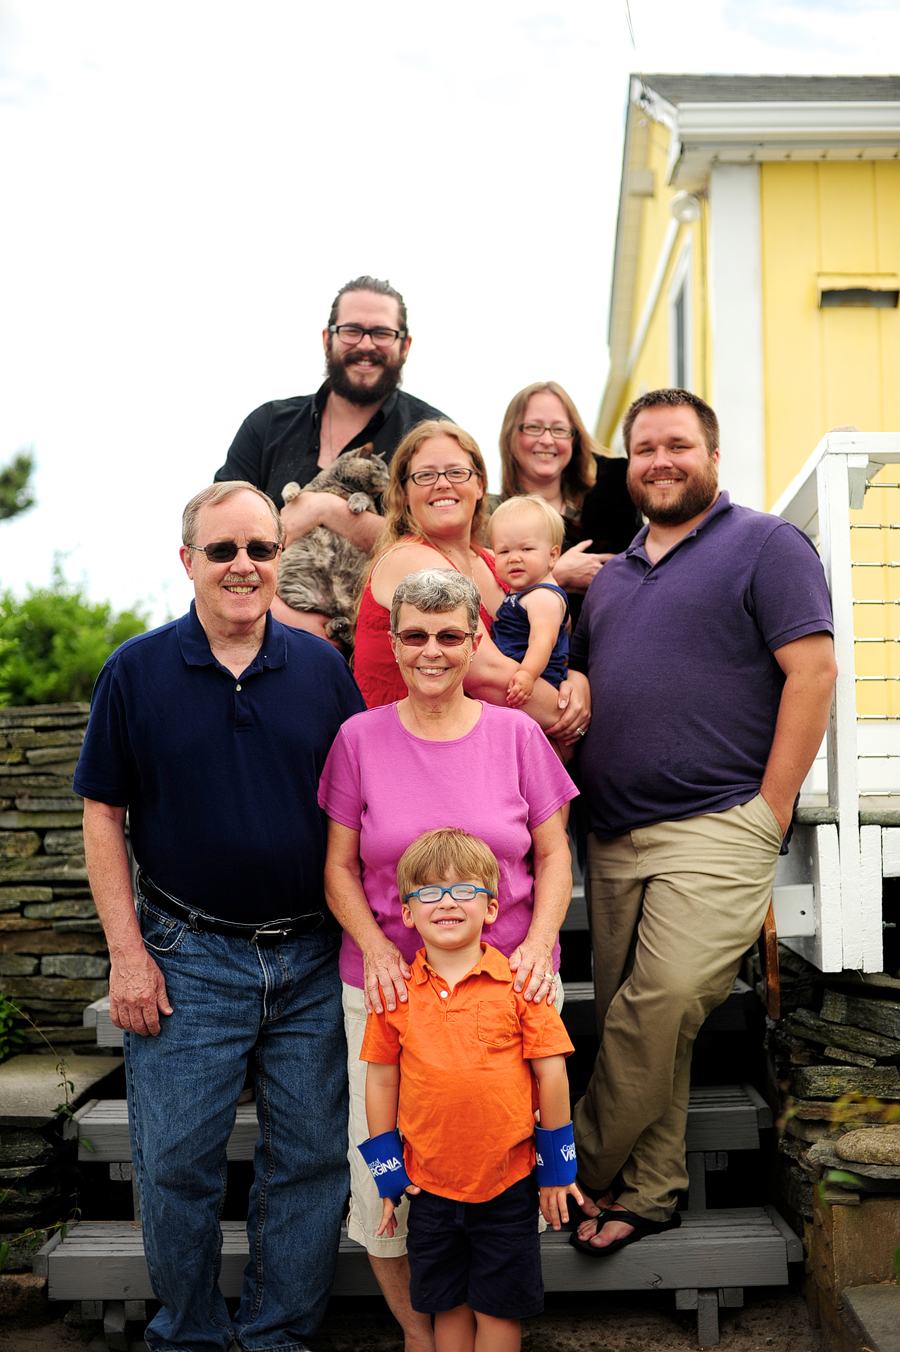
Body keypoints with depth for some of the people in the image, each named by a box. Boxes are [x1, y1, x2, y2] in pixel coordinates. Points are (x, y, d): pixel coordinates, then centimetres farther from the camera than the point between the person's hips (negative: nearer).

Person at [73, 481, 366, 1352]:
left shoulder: (321, 667, 3)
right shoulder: (136, 671, -2)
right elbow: (103, 814, 0)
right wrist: (127, 952, -6)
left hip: (312, 960, 2)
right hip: (187, 959, -2)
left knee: (311, 1158, 11)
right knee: (175, 1164, 8)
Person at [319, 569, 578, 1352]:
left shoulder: (517, 734, 1)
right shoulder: (360, 738, 1)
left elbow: (553, 853, 6)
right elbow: (340, 866, 4)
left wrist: (538, 943, -9)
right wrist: (375, 947, -11)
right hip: (389, 985, 0)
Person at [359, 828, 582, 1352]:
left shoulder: (517, 982, -8)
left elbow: (550, 1073, -3)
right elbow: (381, 1081, 5)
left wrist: (556, 1167, 0)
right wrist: (387, 1174, 6)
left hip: (508, 1182, -2)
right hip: (429, 1185, 2)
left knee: (499, 1309, 10)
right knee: (448, 1307, 15)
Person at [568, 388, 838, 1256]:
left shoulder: (764, 544, 1)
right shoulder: (613, 575, 21)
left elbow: (812, 671, -7)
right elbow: (578, 687, 28)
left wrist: (769, 811, -11)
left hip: (715, 828, -6)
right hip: (614, 835, 6)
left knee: (663, 1006, -15)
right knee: (632, 1021, 7)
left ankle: (579, 1172, 2)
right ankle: (647, 1192, 17)